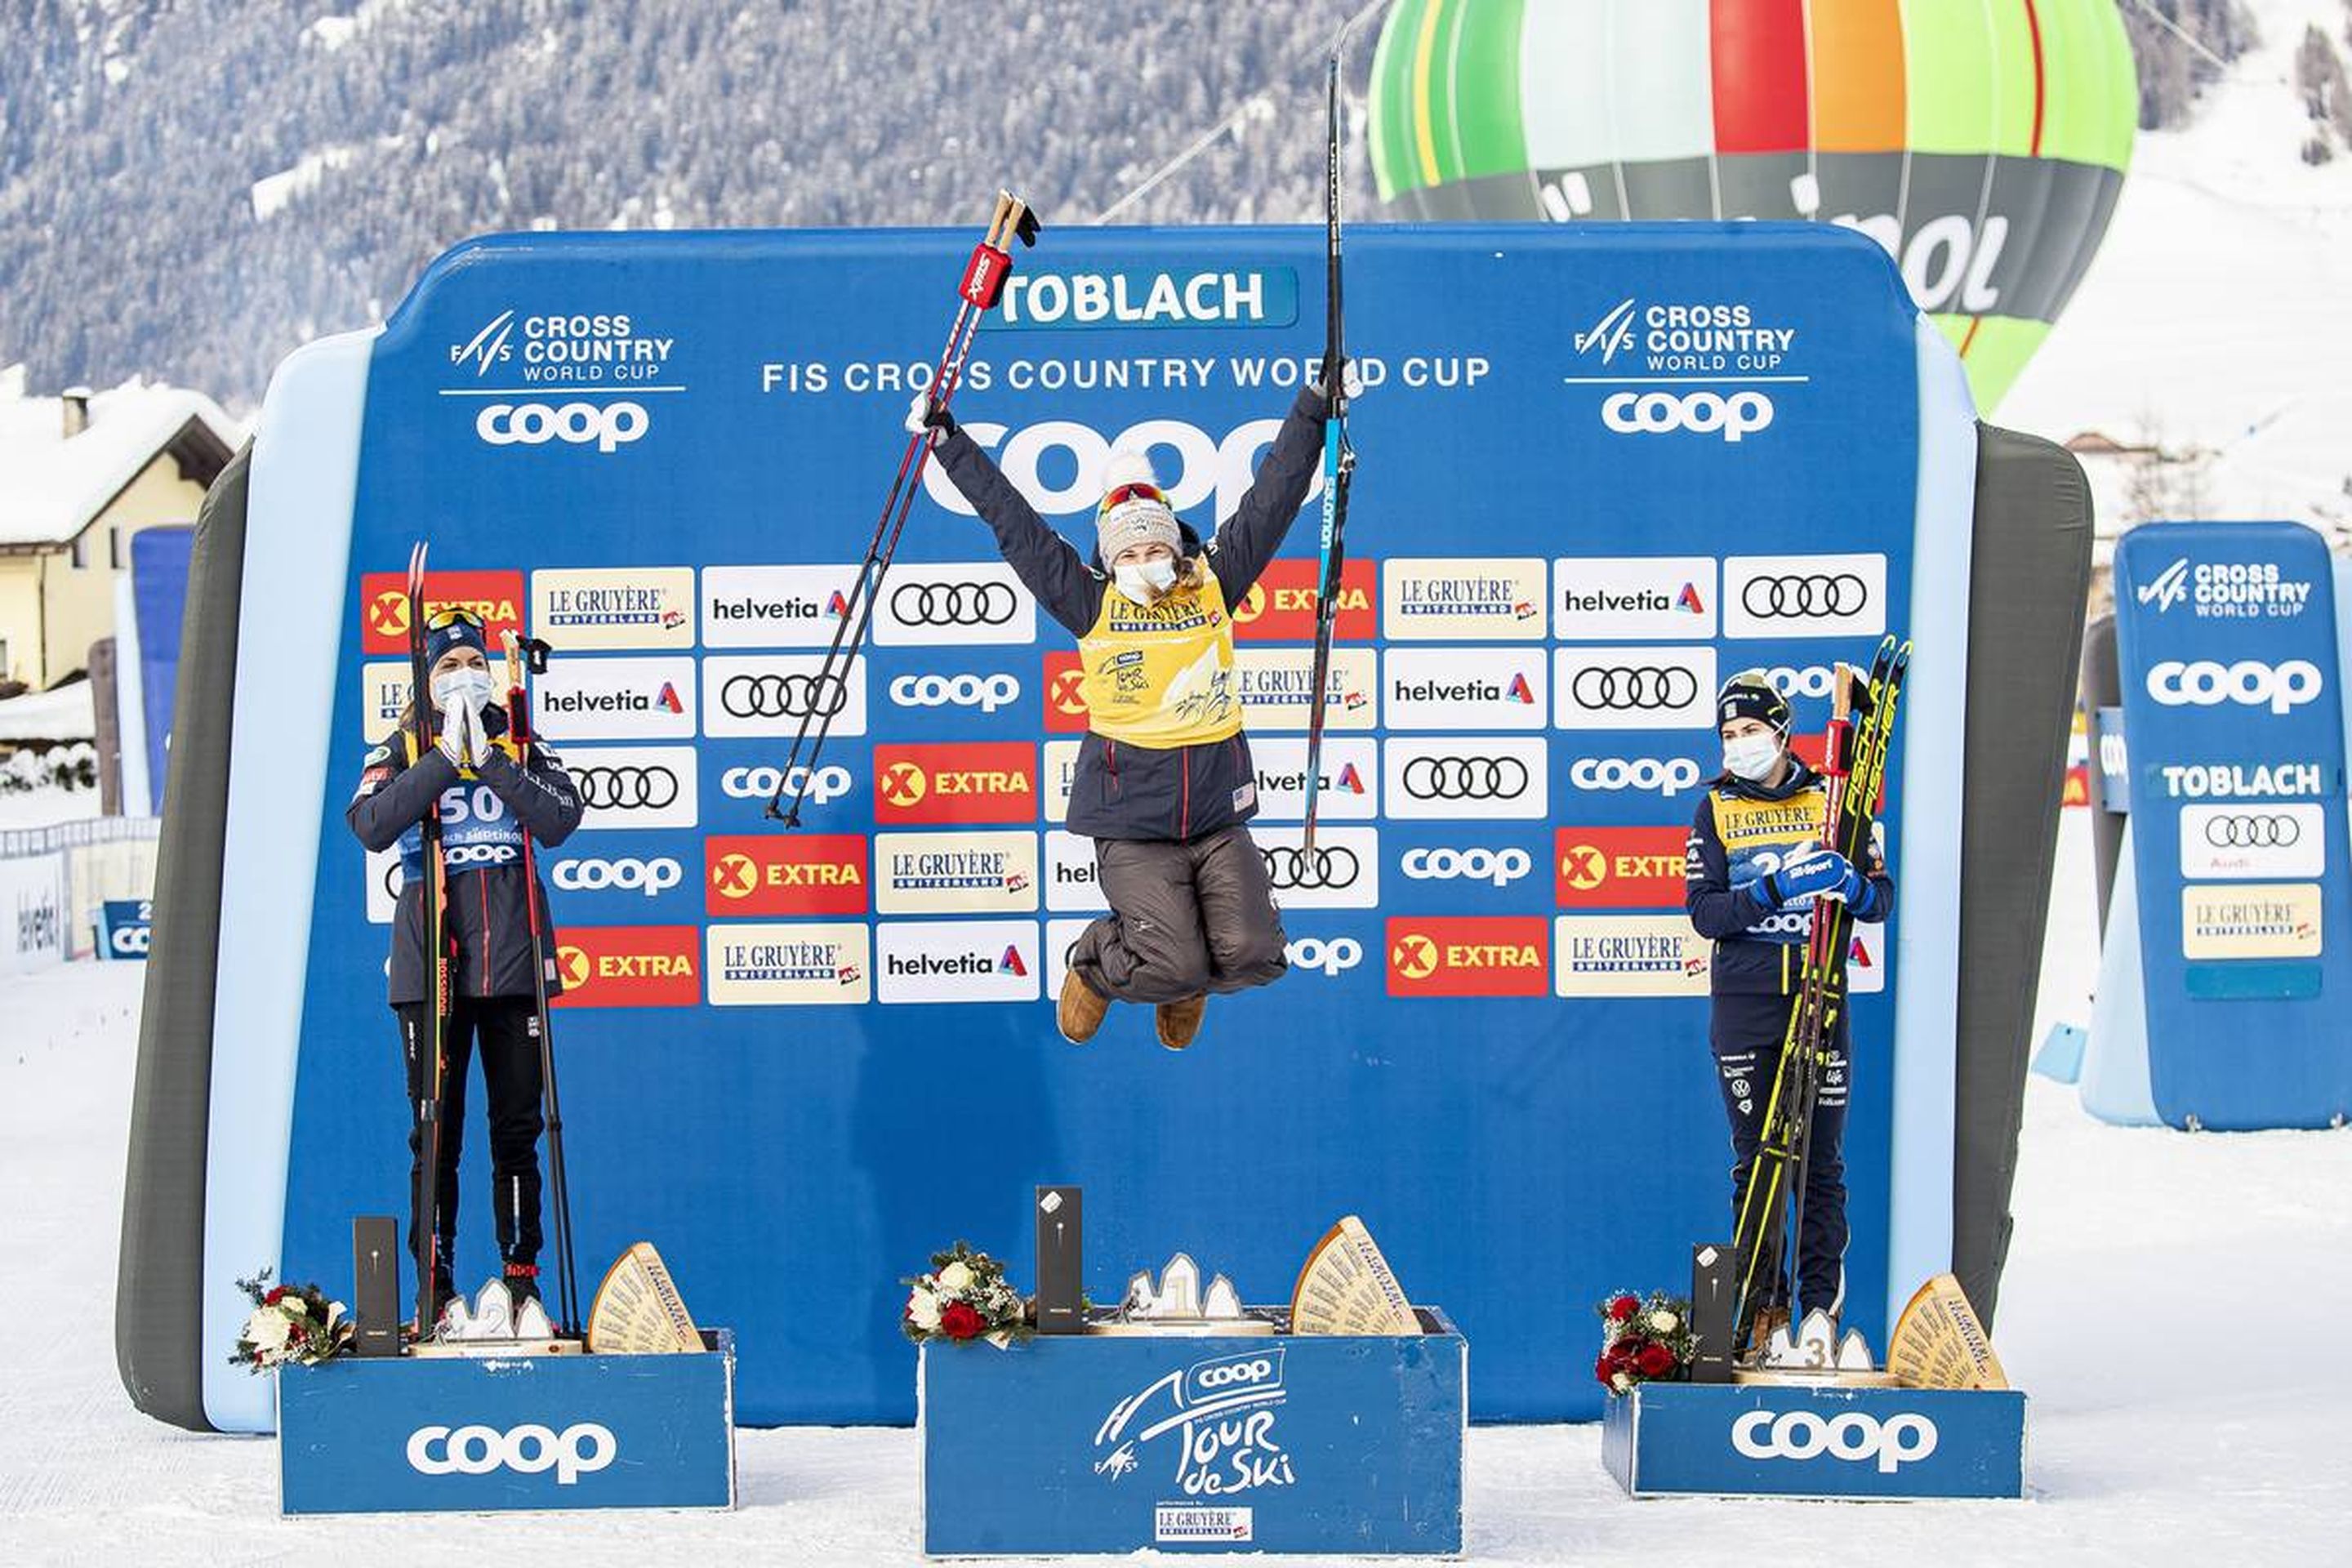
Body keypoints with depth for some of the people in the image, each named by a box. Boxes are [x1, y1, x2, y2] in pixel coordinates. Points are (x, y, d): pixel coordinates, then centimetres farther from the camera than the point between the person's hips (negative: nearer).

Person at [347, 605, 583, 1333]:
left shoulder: (524, 748, 11)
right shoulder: (402, 751, 7)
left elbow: (560, 820, -7)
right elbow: (371, 825, -12)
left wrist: (490, 759, -13)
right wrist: (445, 759, -16)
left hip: (513, 963, 1)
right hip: (432, 965, -1)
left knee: (517, 1129, 4)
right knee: (436, 1134, 0)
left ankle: (520, 1283, 11)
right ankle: (438, 1290, 6)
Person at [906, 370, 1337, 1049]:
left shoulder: (1214, 584, 5)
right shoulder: (1091, 604, 1)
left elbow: (1273, 497, 7)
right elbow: (1012, 521, 3)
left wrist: (1314, 407, 4)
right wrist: (946, 440, 5)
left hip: (1219, 817, 3)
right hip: (1131, 823, -3)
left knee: (1253, 956, -12)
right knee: (1174, 968, -15)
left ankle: (1187, 976, 23)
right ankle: (1095, 966, 19)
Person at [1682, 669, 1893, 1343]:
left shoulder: (1830, 800, 8)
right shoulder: (1715, 809, 7)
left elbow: (1881, 900, 6)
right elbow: (1704, 912, -4)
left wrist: (1851, 885, -17)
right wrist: (1776, 889, -19)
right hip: (1745, 1003, 0)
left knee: (1821, 1159, 1)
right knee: (1755, 1159, 2)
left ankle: (1822, 1307, 6)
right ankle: (1764, 1310, 8)